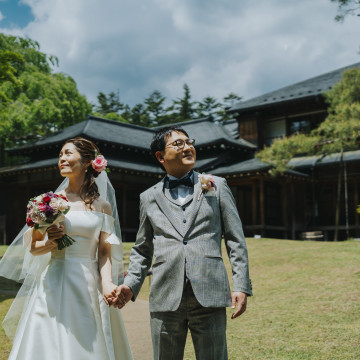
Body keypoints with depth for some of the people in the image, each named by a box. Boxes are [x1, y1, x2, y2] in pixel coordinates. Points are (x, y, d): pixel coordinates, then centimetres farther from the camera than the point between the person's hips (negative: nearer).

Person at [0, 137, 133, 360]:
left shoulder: (102, 206, 5)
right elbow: (33, 248, 8)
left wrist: (107, 283, -12)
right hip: (53, 285, 0)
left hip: (88, 286, 0)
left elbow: (104, 252, 4)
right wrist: (50, 243, -13)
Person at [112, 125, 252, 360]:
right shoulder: (149, 197, 13)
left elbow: (236, 240, 7)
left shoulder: (217, 186, 10)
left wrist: (241, 286, -1)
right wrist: (130, 285, 3)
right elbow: (142, 250, 18)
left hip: (209, 296, -1)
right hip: (165, 298, 1)